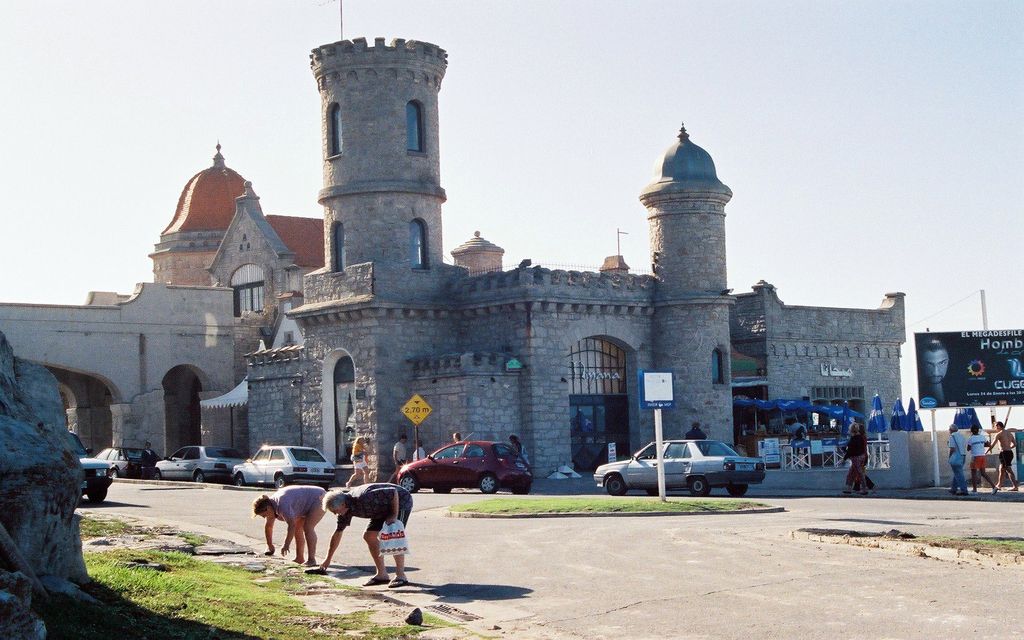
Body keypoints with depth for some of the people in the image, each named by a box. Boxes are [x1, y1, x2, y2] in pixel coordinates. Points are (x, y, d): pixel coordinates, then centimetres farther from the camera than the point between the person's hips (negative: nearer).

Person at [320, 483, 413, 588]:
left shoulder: (364, 498, -37)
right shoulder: (345, 509, -9)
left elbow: (393, 492, -33)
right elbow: (338, 533, 3)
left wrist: (394, 515, -26)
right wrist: (328, 559, 6)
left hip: (400, 500, -9)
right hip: (385, 508, 9)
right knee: (368, 536, 1)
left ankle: (401, 576, -16)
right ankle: (382, 575, 7)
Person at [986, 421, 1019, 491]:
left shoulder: (999, 434, -8)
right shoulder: (1009, 433, 14)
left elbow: (992, 445, -8)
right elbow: (1014, 444, 22)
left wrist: (985, 452, 2)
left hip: (1004, 453, -8)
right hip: (1010, 453, 8)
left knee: (1009, 470, -9)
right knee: (1001, 469, 20)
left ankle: (1015, 486, -14)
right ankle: (999, 484, 31)